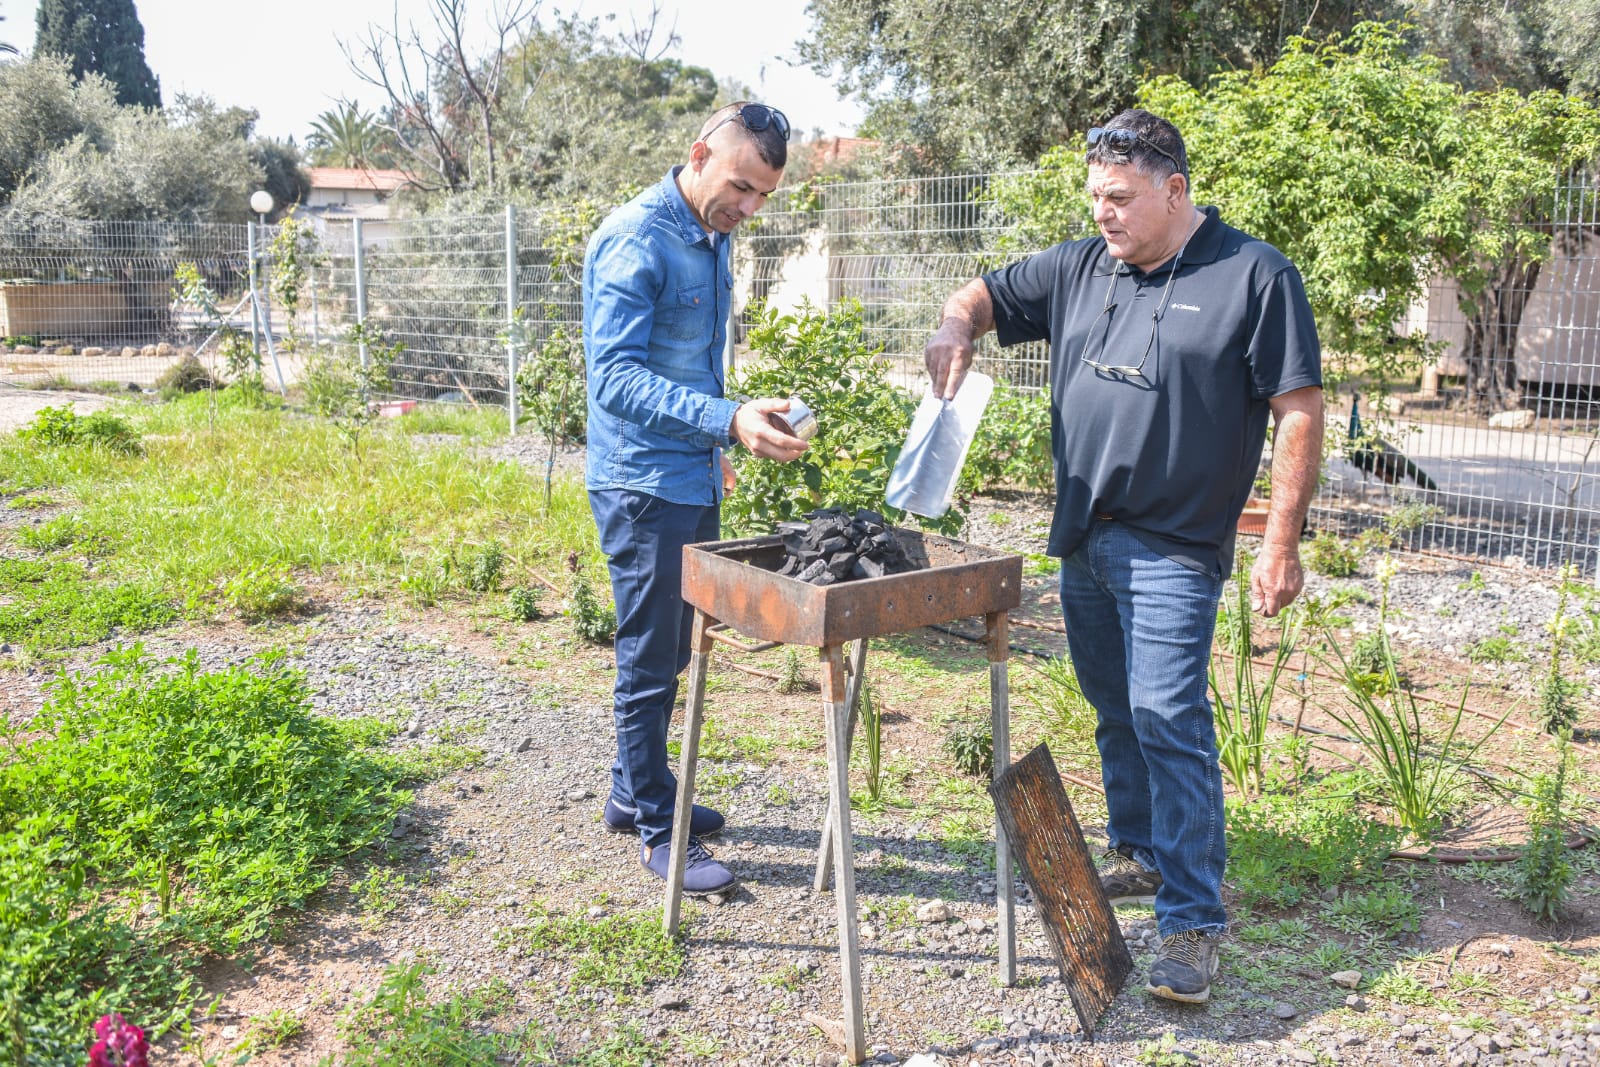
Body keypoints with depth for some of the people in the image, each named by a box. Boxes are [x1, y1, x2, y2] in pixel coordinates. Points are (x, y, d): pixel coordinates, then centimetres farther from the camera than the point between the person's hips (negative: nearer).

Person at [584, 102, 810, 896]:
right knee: (649, 660, 1)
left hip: (692, 480, 9)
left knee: (667, 652, 17)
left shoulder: (712, 238, 11)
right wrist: (729, 421, -34)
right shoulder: (635, 240, -17)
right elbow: (614, 376, -25)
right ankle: (658, 831, 14)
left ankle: (633, 793, 33)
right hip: (642, 483, -9)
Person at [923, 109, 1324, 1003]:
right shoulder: (1080, 268, 10)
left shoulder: (1256, 277, -6)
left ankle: (1194, 920, -4)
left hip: (1173, 546, -6)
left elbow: (1299, 414, -7)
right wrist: (957, 328, -6)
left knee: (1170, 719, -12)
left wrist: (1282, 543, -12)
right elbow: (987, 294, 19)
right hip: (1083, 537, 6)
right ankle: (1141, 858, 34)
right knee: (1116, 712, 16)